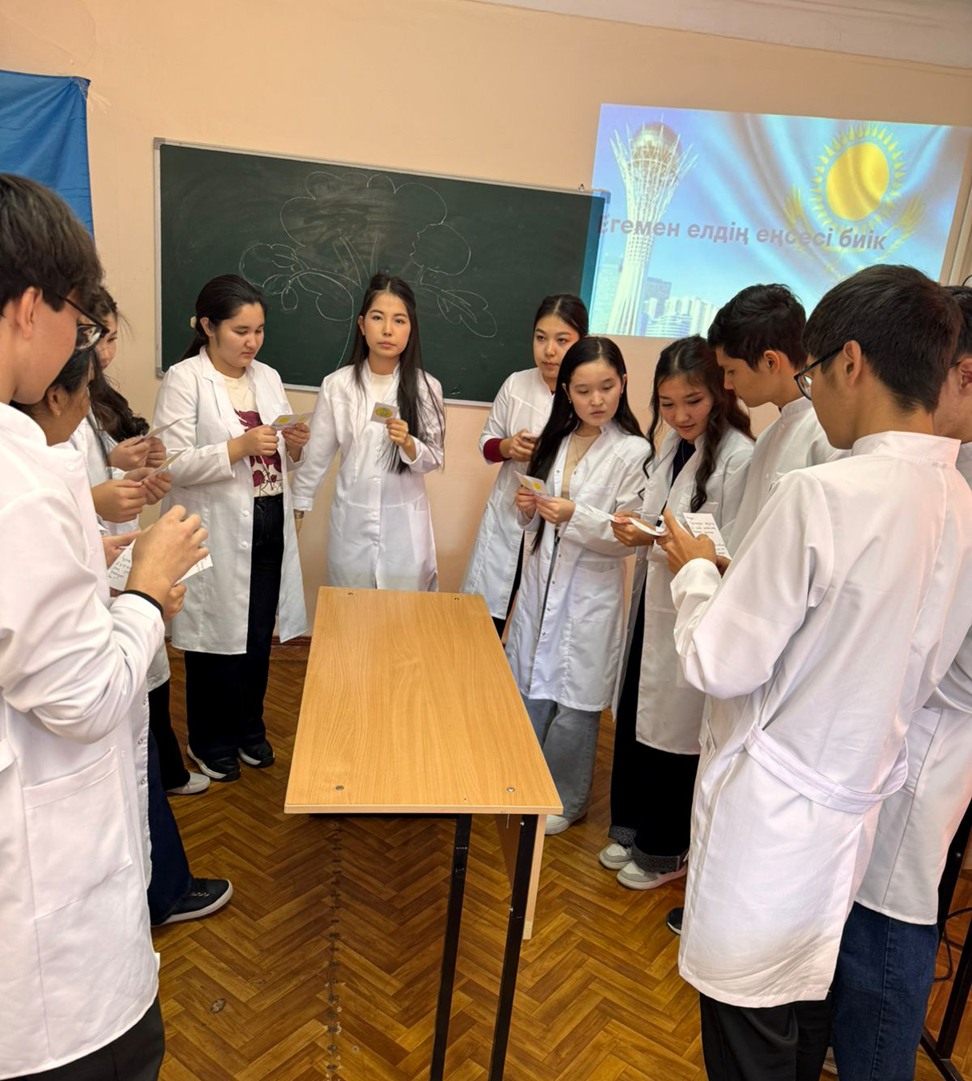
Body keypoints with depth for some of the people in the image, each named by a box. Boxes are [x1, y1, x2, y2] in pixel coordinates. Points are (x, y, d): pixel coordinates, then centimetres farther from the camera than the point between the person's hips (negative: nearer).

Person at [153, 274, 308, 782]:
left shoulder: (268, 377, 10)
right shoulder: (183, 380, -9)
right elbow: (172, 464, -17)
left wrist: (295, 445, -6)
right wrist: (239, 447, -25)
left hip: (269, 525, 6)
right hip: (217, 532, -5)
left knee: (260, 636, 15)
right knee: (218, 636, 7)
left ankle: (249, 727, 35)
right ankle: (210, 741, 28)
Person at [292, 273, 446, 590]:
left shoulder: (426, 387, -6)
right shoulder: (336, 384, -6)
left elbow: (434, 459, -1)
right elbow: (316, 455, 4)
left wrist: (408, 444, -21)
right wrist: (296, 509, 9)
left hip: (405, 522, 0)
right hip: (352, 519, 1)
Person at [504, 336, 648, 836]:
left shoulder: (632, 452, -11)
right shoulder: (555, 441, 8)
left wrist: (577, 515, -26)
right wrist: (528, 509, -6)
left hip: (590, 593, -5)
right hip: (540, 582, 5)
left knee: (574, 701, 6)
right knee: (531, 687, 14)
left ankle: (565, 799, 26)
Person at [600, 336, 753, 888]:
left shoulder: (740, 458, -18)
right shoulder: (670, 445, 8)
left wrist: (657, 541, -26)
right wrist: (635, 531, -4)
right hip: (653, 603, 7)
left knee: (673, 730, 8)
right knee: (634, 717, 15)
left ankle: (664, 851, 30)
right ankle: (631, 827, 37)